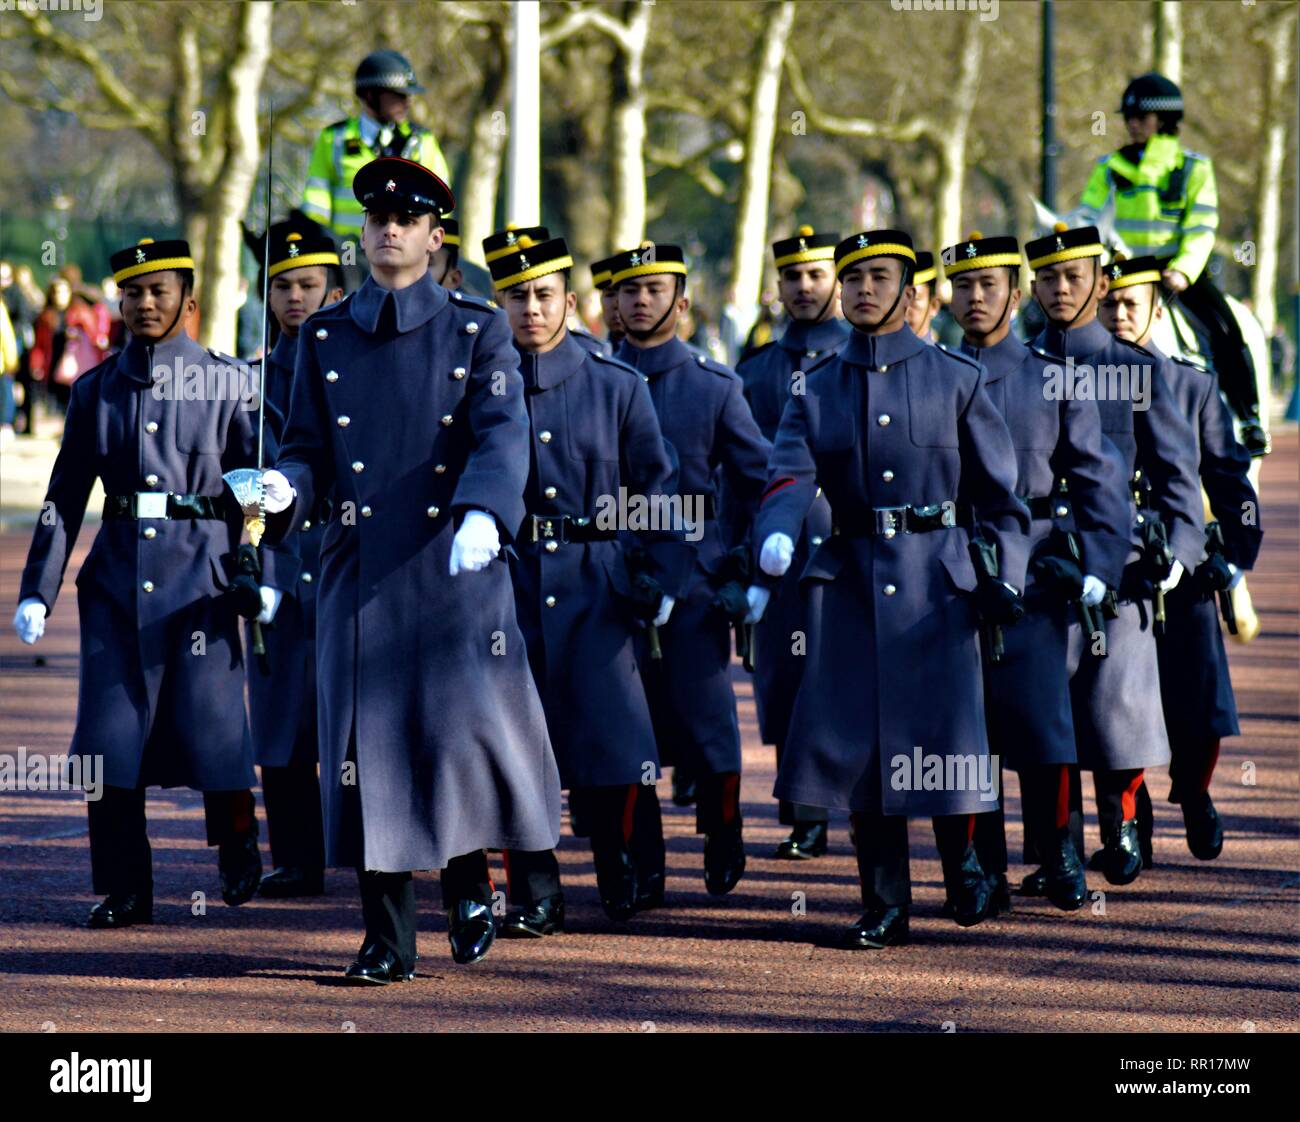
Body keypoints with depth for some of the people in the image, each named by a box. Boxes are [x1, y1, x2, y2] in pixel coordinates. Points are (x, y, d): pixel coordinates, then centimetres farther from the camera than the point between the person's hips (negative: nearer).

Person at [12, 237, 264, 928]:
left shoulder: (228, 383, 2)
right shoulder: (95, 391, 9)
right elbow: (64, 499, 10)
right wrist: (36, 591, 4)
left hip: (201, 576, -2)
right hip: (117, 577, 2)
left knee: (210, 724, 1)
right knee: (112, 734, -1)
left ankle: (237, 847, 29)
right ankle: (123, 892, 6)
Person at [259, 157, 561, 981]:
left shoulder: (477, 331, 3)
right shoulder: (324, 338, 11)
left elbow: (503, 436, -9)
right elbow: (308, 447, 10)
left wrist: (483, 515, -29)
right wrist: (282, 488, -14)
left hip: (454, 567, -2)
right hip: (360, 570, 2)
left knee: (465, 728, -8)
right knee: (368, 744, -1)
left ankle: (470, 877, 21)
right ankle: (388, 941, 6)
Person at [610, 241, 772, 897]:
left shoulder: (715, 387, 5)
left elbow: (759, 483, 7)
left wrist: (754, 575, -1)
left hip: (694, 573, -1)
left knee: (705, 713, -2)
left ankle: (722, 843, 12)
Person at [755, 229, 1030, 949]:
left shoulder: (957, 381, 5)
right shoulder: (815, 390, 8)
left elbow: (998, 490, 6)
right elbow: (790, 476, -7)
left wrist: (1003, 574, -5)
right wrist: (776, 537, -28)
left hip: (939, 578, -1)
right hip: (851, 582, 1)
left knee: (945, 734, -6)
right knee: (855, 743, -3)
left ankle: (961, 861, 22)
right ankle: (884, 907, 7)